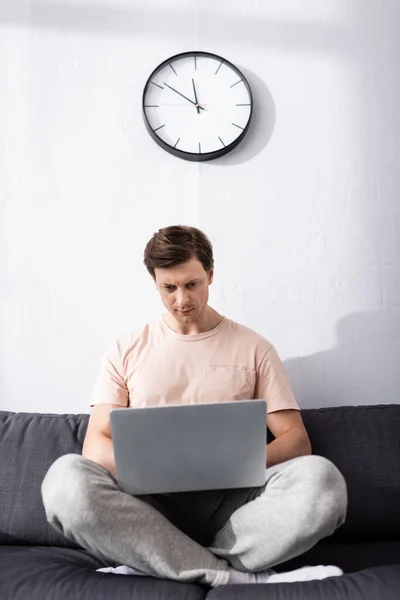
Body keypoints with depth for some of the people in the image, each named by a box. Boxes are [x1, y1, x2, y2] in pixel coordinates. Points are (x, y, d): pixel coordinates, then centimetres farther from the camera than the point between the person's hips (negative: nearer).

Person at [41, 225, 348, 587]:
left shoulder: (254, 348, 10)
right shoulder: (126, 349, 11)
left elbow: (296, 439, 7)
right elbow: (96, 445, 6)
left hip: (228, 500, 1)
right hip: (148, 501, 0)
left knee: (321, 478, -28)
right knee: (67, 477, -30)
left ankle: (149, 563, -18)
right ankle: (238, 577, -22)